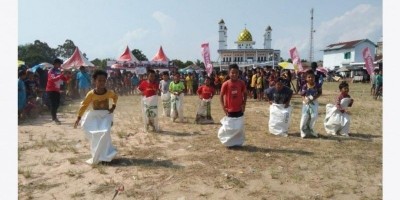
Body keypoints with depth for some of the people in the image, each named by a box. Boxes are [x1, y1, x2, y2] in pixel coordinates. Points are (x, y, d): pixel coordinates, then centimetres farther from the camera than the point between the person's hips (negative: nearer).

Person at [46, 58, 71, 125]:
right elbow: (53, 79, -30)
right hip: (51, 90, -7)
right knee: (53, 104, -8)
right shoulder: (51, 71, -12)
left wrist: (67, 75, -9)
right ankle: (55, 118, -7)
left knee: (57, 104, 12)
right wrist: (62, 75, -34)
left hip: (57, 90, 7)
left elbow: (65, 80, 10)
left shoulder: (59, 71, 10)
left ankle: (54, 117, 27)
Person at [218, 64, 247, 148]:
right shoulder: (226, 84, -12)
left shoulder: (241, 83, -5)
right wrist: (223, 108, -9)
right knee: (228, 128, 3)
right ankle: (229, 143, 26)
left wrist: (244, 104, -1)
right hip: (229, 111, -2)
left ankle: (238, 142, 28)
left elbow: (245, 94, 9)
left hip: (239, 110, 3)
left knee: (240, 128, 9)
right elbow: (221, 96, -4)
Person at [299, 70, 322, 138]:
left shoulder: (317, 85, -9)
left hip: (314, 103, 2)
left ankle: (310, 129, 27)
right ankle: (303, 131, 12)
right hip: (306, 103, -1)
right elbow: (302, 95, -4)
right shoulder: (305, 86, -11)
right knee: (304, 117, -2)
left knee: (314, 116, 5)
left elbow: (320, 93, 1)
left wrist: (315, 97, -14)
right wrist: (305, 99, -22)